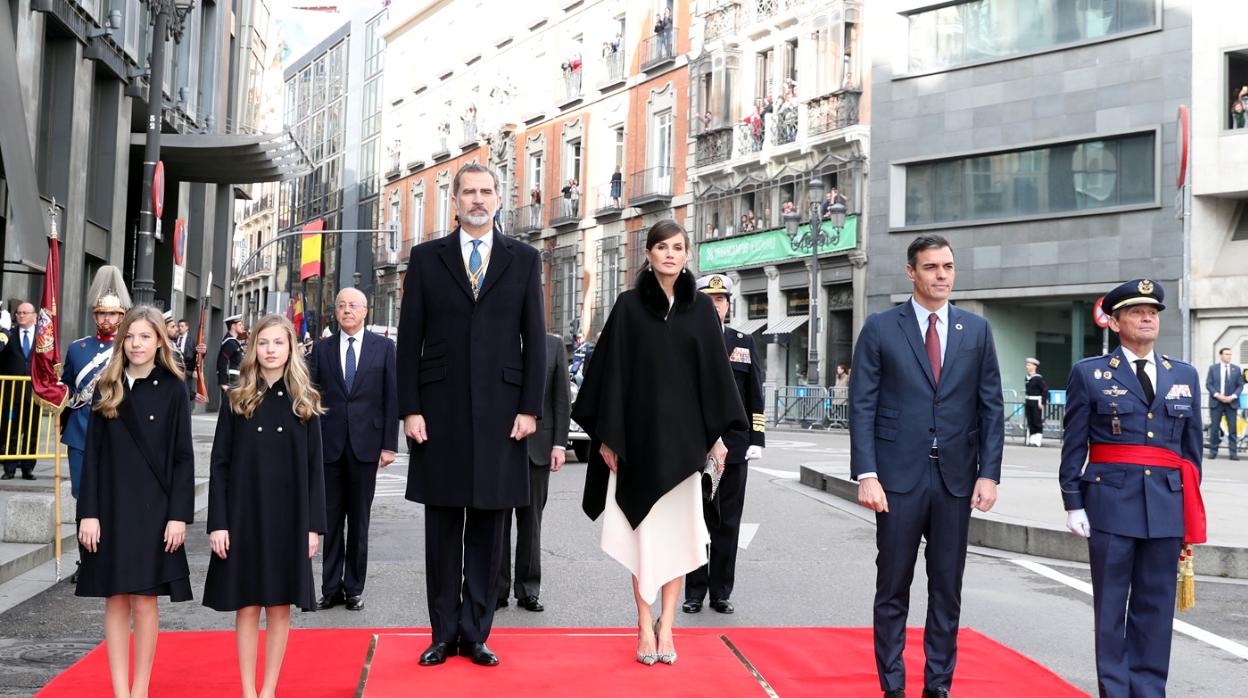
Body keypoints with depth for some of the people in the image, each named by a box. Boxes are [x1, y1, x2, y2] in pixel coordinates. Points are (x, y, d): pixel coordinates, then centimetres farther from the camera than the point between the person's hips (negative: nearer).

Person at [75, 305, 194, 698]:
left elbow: (183, 457, -2)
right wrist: (89, 512, -4)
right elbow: (93, 454, 4)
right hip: (111, 508, 2)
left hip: (153, 510, -2)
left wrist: (179, 515, -9)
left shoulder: (172, 389, 0)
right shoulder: (107, 388, 6)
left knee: (145, 602, 1)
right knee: (116, 601, 5)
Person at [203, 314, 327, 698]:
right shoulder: (236, 399, 2)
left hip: (289, 517, 0)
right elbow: (219, 464, 1)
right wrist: (217, 522, -6)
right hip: (244, 515, 0)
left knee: (279, 607, 5)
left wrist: (314, 525, -2)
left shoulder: (304, 401, 4)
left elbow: (314, 466, 3)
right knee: (246, 606, 4)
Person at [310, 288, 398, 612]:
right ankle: (331, 588, 13)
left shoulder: (383, 347, 3)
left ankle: (354, 588, 14)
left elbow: (391, 397, 1)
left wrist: (389, 444, -5)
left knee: (359, 521, 5)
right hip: (329, 444, 1)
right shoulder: (322, 348, 7)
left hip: (366, 444, -1)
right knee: (331, 520, 5)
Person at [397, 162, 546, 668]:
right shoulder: (427, 258, 7)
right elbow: (410, 338, 4)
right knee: (443, 526, 6)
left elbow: (535, 338, 4)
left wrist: (530, 408, -4)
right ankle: (444, 634, 14)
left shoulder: (524, 259, 7)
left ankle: (475, 634, 13)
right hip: (441, 409, 0)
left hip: (500, 410, 0)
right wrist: (410, 409, -4)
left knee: (487, 526, 5)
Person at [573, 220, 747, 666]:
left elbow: (714, 372, 5)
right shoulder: (629, 306, 1)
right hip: (638, 433, -1)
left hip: (683, 436, 1)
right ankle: (645, 626, 9)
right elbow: (613, 371, 0)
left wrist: (717, 435, 0)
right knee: (643, 528, 2)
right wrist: (607, 436, -4)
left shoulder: (701, 308, 5)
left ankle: (666, 626, 10)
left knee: (675, 529, 4)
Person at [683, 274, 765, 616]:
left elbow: (755, 397, 8)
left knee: (727, 523, 5)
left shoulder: (744, 343, 10)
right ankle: (695, 591, 12)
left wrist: (756, 440, 1)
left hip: (733, 447, 1)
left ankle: (721, 592, 13)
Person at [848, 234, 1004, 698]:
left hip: (956, 479, 2)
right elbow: (862, 406, -3)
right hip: (899, 476, -2)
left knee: (947, 589, 9)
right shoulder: (880, 328, 1)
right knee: (893, 588, 6)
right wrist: (866, 474, -11)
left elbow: (992, 407, 7)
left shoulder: (976, 330, 8)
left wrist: (989, 473, -1)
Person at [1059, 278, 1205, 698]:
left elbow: (1192, 447, 13)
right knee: (1111, 605, 4)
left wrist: (1192, 514, 12)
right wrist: (1073, 503, -3)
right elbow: (1074, 446, 1)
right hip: (1111, 503, -3)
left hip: (1166, 505, 3)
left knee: (1155, 605, 7)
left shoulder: (1185, 376, 11)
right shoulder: (1090, 374, 1)